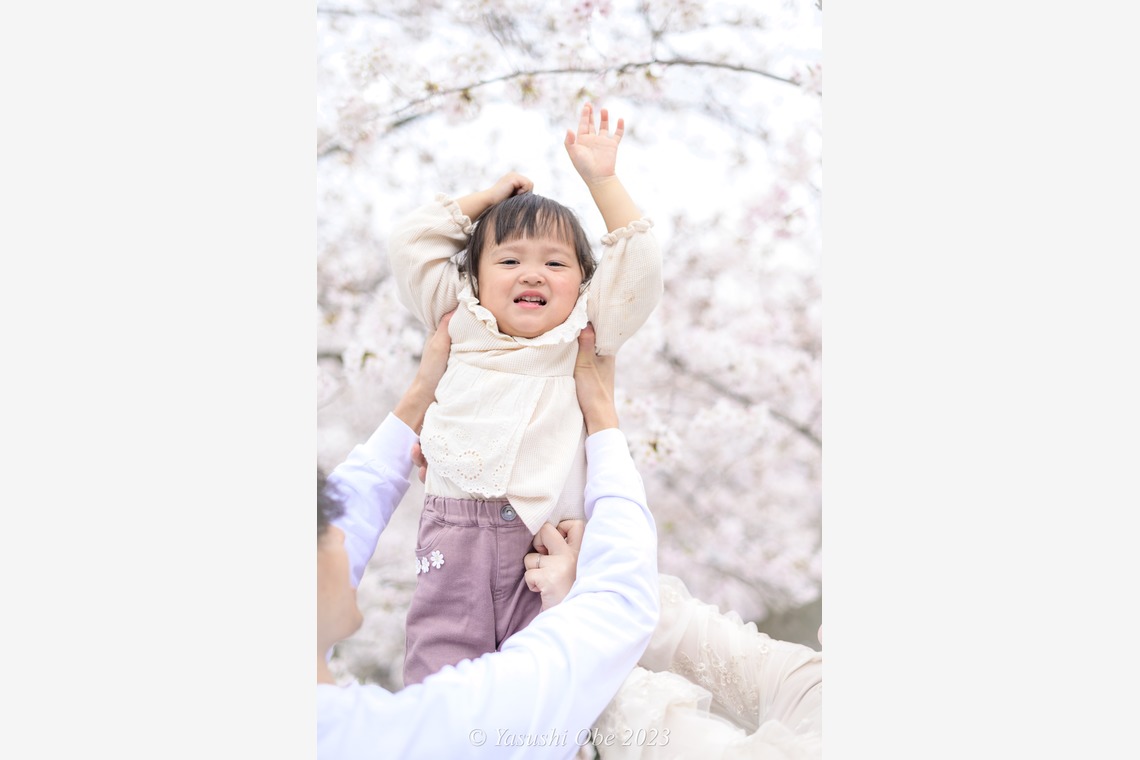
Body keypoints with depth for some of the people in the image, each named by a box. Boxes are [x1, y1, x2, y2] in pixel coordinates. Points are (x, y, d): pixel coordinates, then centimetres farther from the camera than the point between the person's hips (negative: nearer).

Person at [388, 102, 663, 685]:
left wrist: (602, 180, 5)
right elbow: (409, 244, 17)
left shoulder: (586, 336, 11)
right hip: (457, 527, 1)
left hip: (548, 533, -1)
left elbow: (639, 267, 5)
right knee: (440, 664, -5)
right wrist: (487, 197, 20)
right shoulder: (460, 326, 15)